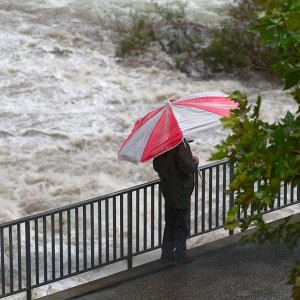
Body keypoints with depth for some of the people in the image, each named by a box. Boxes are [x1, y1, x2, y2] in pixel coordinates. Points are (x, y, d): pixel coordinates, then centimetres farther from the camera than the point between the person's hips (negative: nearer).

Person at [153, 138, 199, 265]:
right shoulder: (180, 143, -22)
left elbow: (156, 166, 8)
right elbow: (186, 167, -25)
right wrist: (195, 162, -5)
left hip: (167, 187, 7)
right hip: (181, 190, -7)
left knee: (170, 224, 18)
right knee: (182, 226, 6)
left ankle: (166, 254, 22)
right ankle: (179, 256, 10)